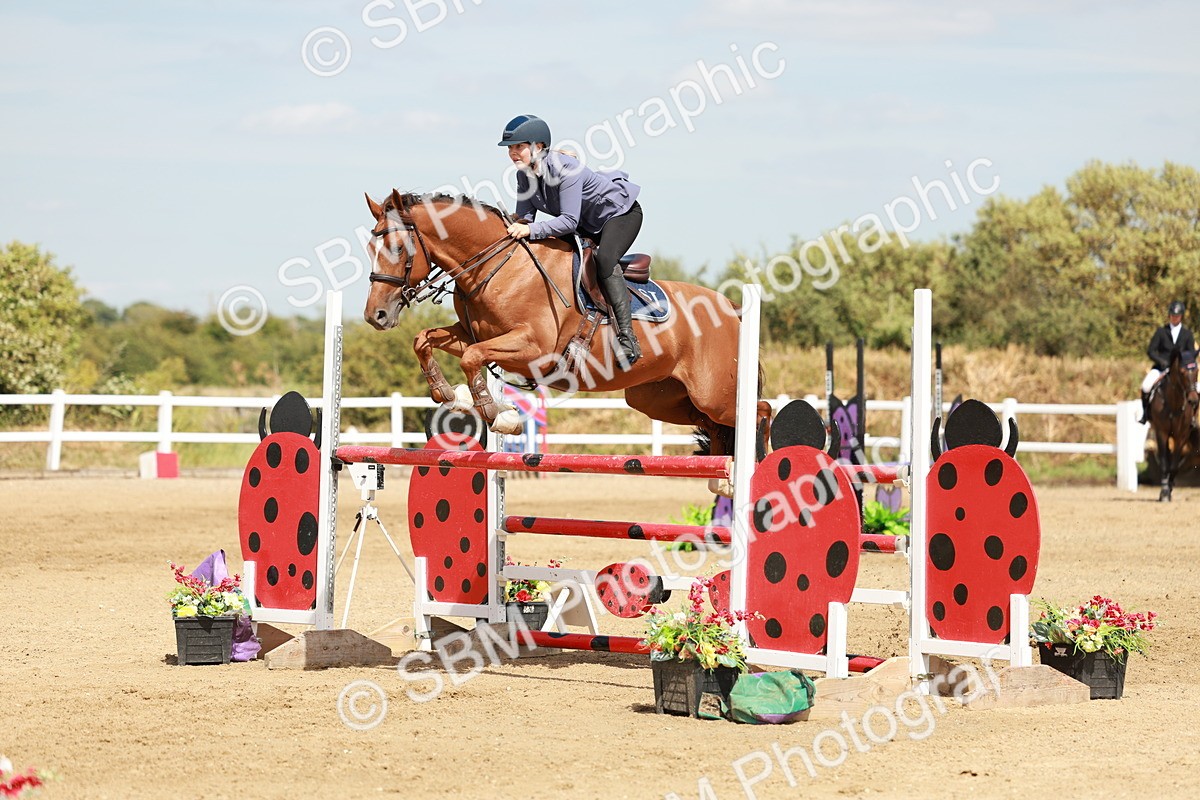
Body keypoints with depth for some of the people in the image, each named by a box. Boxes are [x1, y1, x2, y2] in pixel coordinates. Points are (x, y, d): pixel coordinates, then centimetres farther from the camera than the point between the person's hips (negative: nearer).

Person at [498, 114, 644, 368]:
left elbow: (569, 221, -38)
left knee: (604, 260, -33)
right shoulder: (524, 173, -9)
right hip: (588, 224, 10)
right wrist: (519, 225, -28)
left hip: (620, 212, -10)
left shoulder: (564, 168, -34)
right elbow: (525, 213, -5)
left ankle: (628, 339, -36)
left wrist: (531, 230, -45)